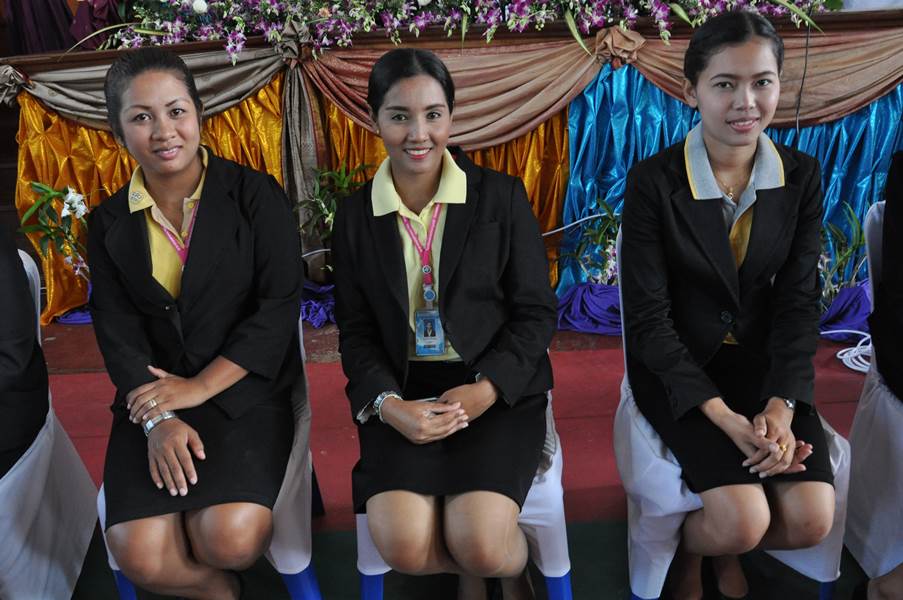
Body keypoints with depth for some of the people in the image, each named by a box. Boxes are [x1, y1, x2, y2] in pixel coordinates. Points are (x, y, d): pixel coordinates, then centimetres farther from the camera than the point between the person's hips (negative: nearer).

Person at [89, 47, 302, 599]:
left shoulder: (255, 195, -2)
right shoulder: (110, 223, 9)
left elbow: (279, 306, -8)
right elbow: (117, 333, 2)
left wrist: (198, 388, -12)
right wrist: (157, 421, -15)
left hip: (247, 391, -2)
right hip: (152, 398, 3)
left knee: (233, 539, -23)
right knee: (141, 555, -19)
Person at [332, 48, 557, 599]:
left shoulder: (502, 196, 1)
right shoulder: (356, 214, 7)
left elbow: (536, 312, 0)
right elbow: (357, 331, 7)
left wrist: (484, 391, -15)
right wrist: (387, 403, -13)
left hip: (498, 392, -1)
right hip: (402, 393, 2)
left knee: (482, 545, -22)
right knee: (404, 547, -20)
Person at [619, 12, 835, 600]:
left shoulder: (802, 177, -2)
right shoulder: (654, 181, -14)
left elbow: (798, 302, -2)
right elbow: (649, 317, -15)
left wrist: (780, 406, -17)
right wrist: (726, 419, -22)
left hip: (763, 362, 4)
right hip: (677, 368, -4)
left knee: (811, 519, -14)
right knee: (742, 520, -22)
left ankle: (728, 550, 19)